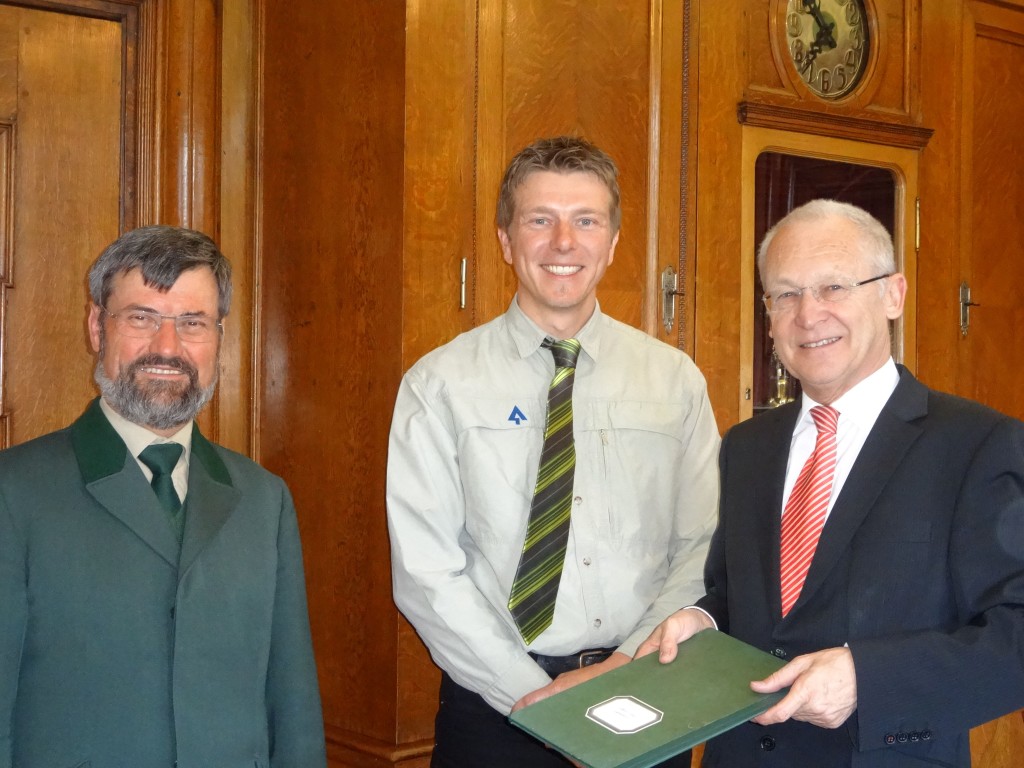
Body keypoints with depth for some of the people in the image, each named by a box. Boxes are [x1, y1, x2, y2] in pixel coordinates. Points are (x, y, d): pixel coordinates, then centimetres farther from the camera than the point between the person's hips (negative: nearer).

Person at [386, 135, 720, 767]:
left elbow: (705, 548, 1)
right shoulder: (439, 386, -5)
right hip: (497, 708, -2)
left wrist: (636, 659, -13)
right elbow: (425, 568, -9)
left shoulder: (676, 379, 2)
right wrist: (532, 692, -15)